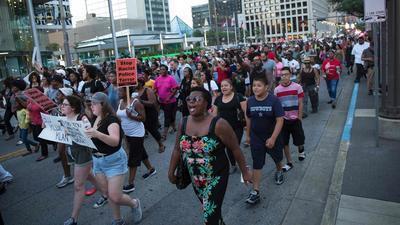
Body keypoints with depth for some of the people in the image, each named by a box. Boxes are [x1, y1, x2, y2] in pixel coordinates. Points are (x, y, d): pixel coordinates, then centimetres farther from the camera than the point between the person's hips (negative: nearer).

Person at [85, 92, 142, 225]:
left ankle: (134, 204, 25)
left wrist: (97, 134, -48)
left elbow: (115, 141, -35)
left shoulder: (111, 119, -19)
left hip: (114, 161, -7)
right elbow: (91, 138, 13)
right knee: (108, 194, 14)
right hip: (97, 161, 7)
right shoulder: (96, 119, 5)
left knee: (115, 197, -6)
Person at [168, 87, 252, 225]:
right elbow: (177, 149, 5)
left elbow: (235, 149, -12)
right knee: (211, 211, 24)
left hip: (216, 177, -5)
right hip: (195, 179, 5)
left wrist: (245, 172, -6)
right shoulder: (183, 123, -5)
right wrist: (171, 172, 9)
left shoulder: (218, 124, -21)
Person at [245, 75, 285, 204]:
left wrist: (273, 138, -26)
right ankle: (255, 192, 7)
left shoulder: (274, 100, -19)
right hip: (256, 138, 2)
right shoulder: (250, 101, -7)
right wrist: (248, 135, 9)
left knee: (277, 157, 23)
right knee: (257, 164, 2)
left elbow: (280, 120, -21)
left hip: (272, 136, -1)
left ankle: (279, 172, 56)